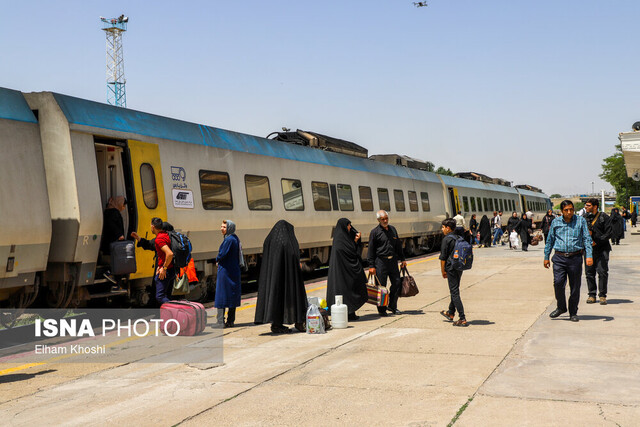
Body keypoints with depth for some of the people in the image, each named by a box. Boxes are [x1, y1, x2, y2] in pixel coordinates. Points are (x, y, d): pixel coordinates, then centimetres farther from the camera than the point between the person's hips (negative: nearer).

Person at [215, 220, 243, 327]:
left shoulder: (229, 240, -17)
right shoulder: (234, 238, 12)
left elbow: (222, 255, -20)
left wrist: (217, 260, 2)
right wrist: (219, 259, 8)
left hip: (226, 270, -9)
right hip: (234, 270, 9)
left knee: (222, 295, -4)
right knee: (232, 296, 10)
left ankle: (220, 321, -3)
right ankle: (230, 321, 15)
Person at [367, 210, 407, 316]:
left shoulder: (392, 229, 12)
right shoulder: (375, 232, -4)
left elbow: (398, 245, 21)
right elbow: (371, 250, -5)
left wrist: (402, 259, 19)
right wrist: (371, 266, -10)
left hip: (393, 261, 5)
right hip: (381, 261, -5)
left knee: (397, 283, 5)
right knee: (381, 286, -1)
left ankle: (392, 306, 20)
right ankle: (381, 309, 9)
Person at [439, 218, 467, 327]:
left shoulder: (446, 239, -12)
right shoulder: (458, 239, 11)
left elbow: (443, 257, -12)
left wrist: (443, 271, -3)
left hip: (451, 268, -8)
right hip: (459, 268, 8)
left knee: (455, 293, -7)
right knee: (454, 291, 21)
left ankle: (462, 319, -10)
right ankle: (451, 313, 37)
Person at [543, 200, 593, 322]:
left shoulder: (580, 221, 5)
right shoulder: (555, 222, 8)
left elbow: (587, 239, 2)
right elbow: (550, 241, 15)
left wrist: (589, 255, -9)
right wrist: (546, 257, 13)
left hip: (575, 258, 0)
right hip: (559, 258, 1)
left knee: (575, 287, 4)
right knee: (558, 283, -12)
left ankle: (573, 313, 18)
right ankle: (561, 307, 11)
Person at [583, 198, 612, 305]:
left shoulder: (604, 217, -1)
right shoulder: (584, 217, 10)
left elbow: (608, 233, -5)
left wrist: (596, 242, -14)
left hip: (602, 248, -4)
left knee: (602, 271, -7)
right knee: (589, 272, 4)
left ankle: (602, 295, 2)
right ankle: (592, 294, 14)